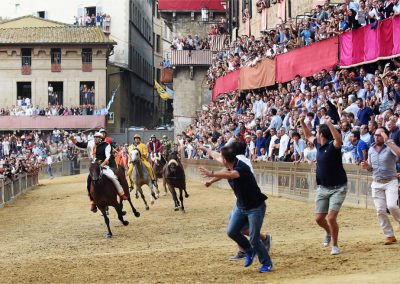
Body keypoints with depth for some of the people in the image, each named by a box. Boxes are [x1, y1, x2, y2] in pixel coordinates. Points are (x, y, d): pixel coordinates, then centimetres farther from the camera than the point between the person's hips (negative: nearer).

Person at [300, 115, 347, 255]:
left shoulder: (333, 146, -17)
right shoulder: (319, 144, 6)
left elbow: (339, 139, -41)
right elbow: (308, 136, 26)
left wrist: (329, 124, -48)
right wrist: (302, 122, 17)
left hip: (338, 188, -7)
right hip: (322, 188, 7)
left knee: (331, 218, -15)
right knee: (319, 218, 9)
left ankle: (335, 245, 5)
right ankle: (329, 233, 41)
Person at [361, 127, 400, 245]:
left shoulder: (390, 147, -9)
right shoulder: (371, 149, 8)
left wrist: (387, 141, -33)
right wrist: (366, 166, -5)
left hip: (390, 182, -5)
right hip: (376, 183, 5)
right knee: (380, 211, 1)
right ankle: (390, 236, 10)